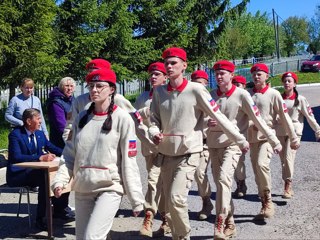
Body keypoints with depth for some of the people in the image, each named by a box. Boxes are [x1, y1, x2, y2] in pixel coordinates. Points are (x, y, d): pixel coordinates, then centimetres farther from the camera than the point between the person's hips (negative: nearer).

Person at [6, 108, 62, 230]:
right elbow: (16, 157, -25)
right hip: (18, 174, -7)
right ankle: (40, 219, -25)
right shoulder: (15, 134, -13)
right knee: (44, 177, -32)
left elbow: (52, 148, 14)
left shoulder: (40, 133, 9)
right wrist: (40, 158, -34)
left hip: (34, 172, 7)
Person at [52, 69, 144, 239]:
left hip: (110, 187, -5)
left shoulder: (122, 118, -6)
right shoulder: (82, 117, 9)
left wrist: (136, 198, -8)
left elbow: (129, 161, -7)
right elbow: (71, 154, 11)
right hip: (82, 188, 5)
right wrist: (60, 179, -4)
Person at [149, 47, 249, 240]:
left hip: (188, 153, -5)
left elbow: (218, 117, -8)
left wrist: (241, 140, -4)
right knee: (169, 201, 11)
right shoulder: (159, 91, 3)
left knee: (176, 198, -16)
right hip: (165, 154, 5)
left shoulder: (196, 90, -11)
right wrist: (154, 133, -14)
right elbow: (155, 120, 9)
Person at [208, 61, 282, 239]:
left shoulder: (241, 95, -7)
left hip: (233, 144, -5)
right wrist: (207, 122, -13)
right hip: (214, 144, 5)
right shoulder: (212, 95, 5)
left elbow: (258, 120, -5)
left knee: (223, 179, -24)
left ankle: (220, 224, -20)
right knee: (221, 184, 9)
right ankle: (230, 224, 23)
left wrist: (275, 141, -5)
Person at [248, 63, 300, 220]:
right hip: (252, 138, 4)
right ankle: (264, 204, 19)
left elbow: (284, 116, -2)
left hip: (268, 136, -4)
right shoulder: (248, 94, 7)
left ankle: (268, 201, -9)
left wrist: (293, 138, -2)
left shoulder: (273, 94, -3)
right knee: (257, 173, 7)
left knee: (262, 164, -25)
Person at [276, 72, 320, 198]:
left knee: (288, 158, -17)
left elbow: (309, 116, 1)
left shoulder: (300, 99, -1)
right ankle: (288, 188, 18)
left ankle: (288, 187, -13)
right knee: (283, 160, 6)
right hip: (280, 132, 4)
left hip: (294, 132, -4)